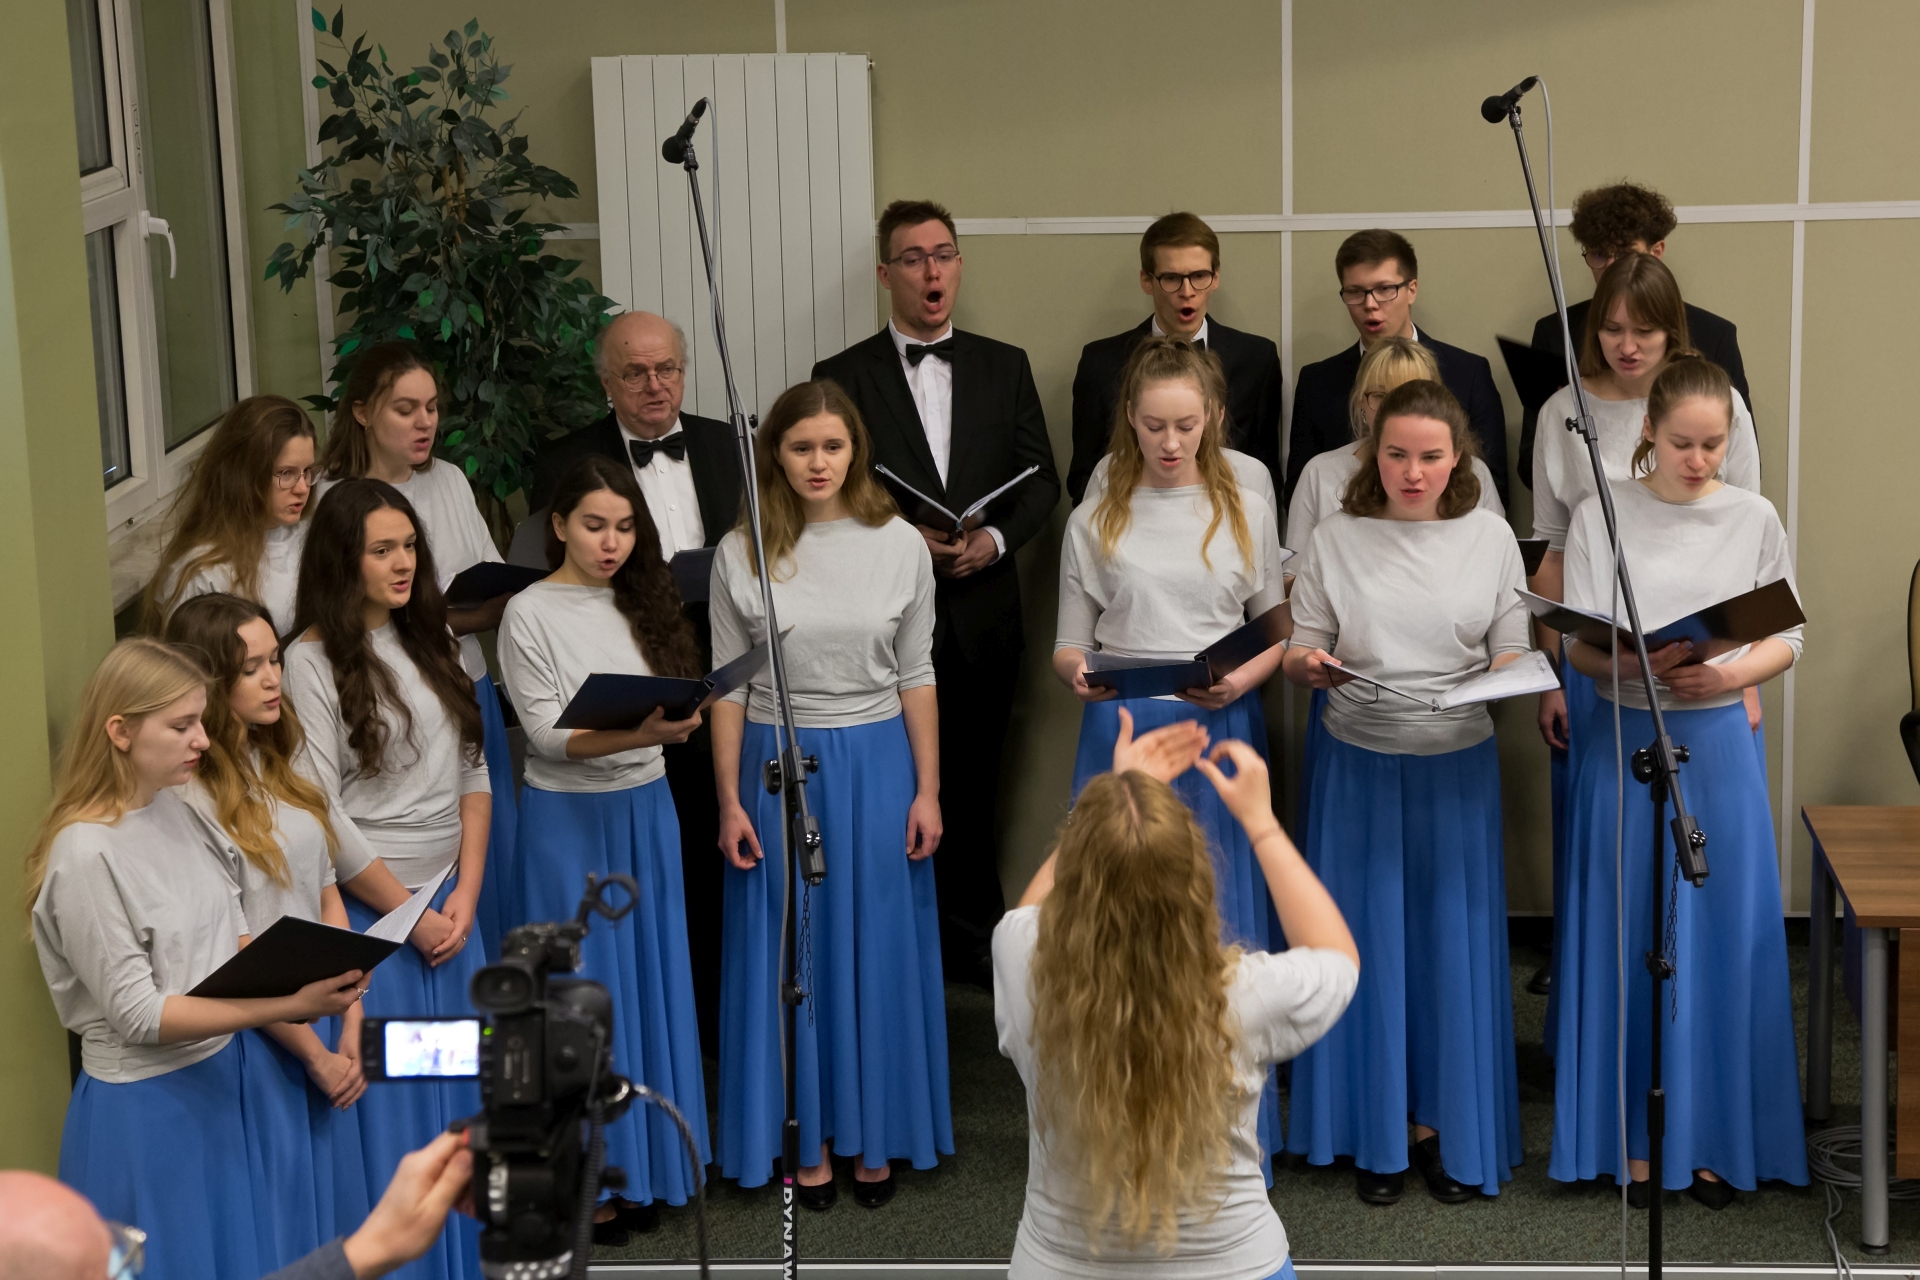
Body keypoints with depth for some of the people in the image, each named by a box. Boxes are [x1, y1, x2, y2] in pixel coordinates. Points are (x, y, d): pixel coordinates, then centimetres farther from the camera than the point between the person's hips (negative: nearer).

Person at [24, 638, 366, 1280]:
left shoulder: (174, 810, 1)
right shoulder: (87, 854, -21)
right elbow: (138, 1014, -20)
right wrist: (290, 1006, -26)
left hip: (215, 1078, 7)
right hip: (144, 1103, -7)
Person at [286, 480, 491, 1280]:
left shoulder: (431, 641, 9)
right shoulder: (314, 660, -9)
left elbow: (473, 774, 9)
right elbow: (324, 812, -12)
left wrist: (466, 892, -2)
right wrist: (408, 913, -10)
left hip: (450, 900, 6)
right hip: (366, 911, -6)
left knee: (459, 1093, 11)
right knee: (389, 1102, 2)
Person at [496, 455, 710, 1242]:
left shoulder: (644, 605, 7)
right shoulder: (530, 614, -8)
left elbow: (676, 704, 9)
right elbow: (546, 733, -14)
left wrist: (672, 727, -12)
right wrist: (635, 735, -27)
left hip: (647, 810, 5)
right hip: (568, 819, -5)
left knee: (649, 978, 8)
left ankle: (644, 1163, 18)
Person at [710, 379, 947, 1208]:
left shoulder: (900, 546, -2)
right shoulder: (741, 554, -3)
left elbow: (915, 675, 2)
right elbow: (727, 686, 0)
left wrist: (927, 790, 0)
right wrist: (730, 802, -3)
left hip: (876, 764, 1)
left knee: (877, 947, 7)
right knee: (792, 951, 6)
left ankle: (874, 1136, 21)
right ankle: (809, 1140, 18)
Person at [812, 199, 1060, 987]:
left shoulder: (1005, 368, 9)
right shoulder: (842, 378, 1)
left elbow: (1040, 478, 7)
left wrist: (996, 539, -11)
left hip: (983, 615, 3)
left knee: (973, 787, 11)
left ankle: (973, 937, 23)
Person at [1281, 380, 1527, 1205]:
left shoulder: (1490, 538, 3)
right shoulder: (1337, 540, 1)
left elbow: (1512, 653, 3)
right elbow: (1302, 646, 2)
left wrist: (1501, 673, -19)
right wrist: (1309, 665, -20)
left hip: (1457, 764, 1)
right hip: (1360, 764, 0)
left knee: (1453, 941, 4)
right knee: (1369, 942, 5)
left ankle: (1446, 1125, 18)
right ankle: (1376, 1132, 18)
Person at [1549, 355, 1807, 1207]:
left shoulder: (1754, 520, 1)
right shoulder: (1602, 515, -2)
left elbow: (1786, 640, 3)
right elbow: (1578, 646, -4)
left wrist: (1724, 674, -17)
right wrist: (1640, 665, -24)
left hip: (1716, 744, 1)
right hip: (1624, 742, -1)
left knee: (1720, 936, 3)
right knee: (1624, 938, 3)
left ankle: (1712, 1136, 13)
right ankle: (1628, 1133, 13)